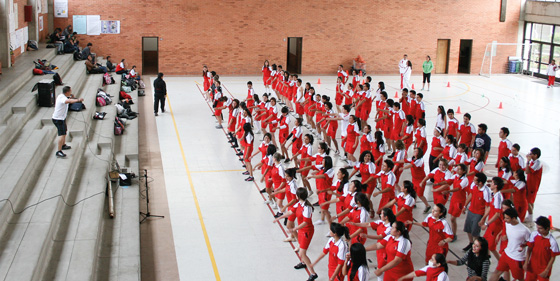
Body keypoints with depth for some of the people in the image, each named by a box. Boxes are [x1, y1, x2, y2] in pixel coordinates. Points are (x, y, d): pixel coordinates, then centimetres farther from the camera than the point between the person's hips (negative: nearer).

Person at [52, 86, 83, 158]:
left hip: (62, 118, 11)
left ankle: (63, 145, 47)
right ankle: (59, 152, -19)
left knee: (64, 130, 28)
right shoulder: (62, 98, -26)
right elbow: (68, 101, -49)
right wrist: (77, 100, -65)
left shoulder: (61, 96, 5)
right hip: (58, 119, -11)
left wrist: (70, 98, 7)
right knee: (62, 134, -17)